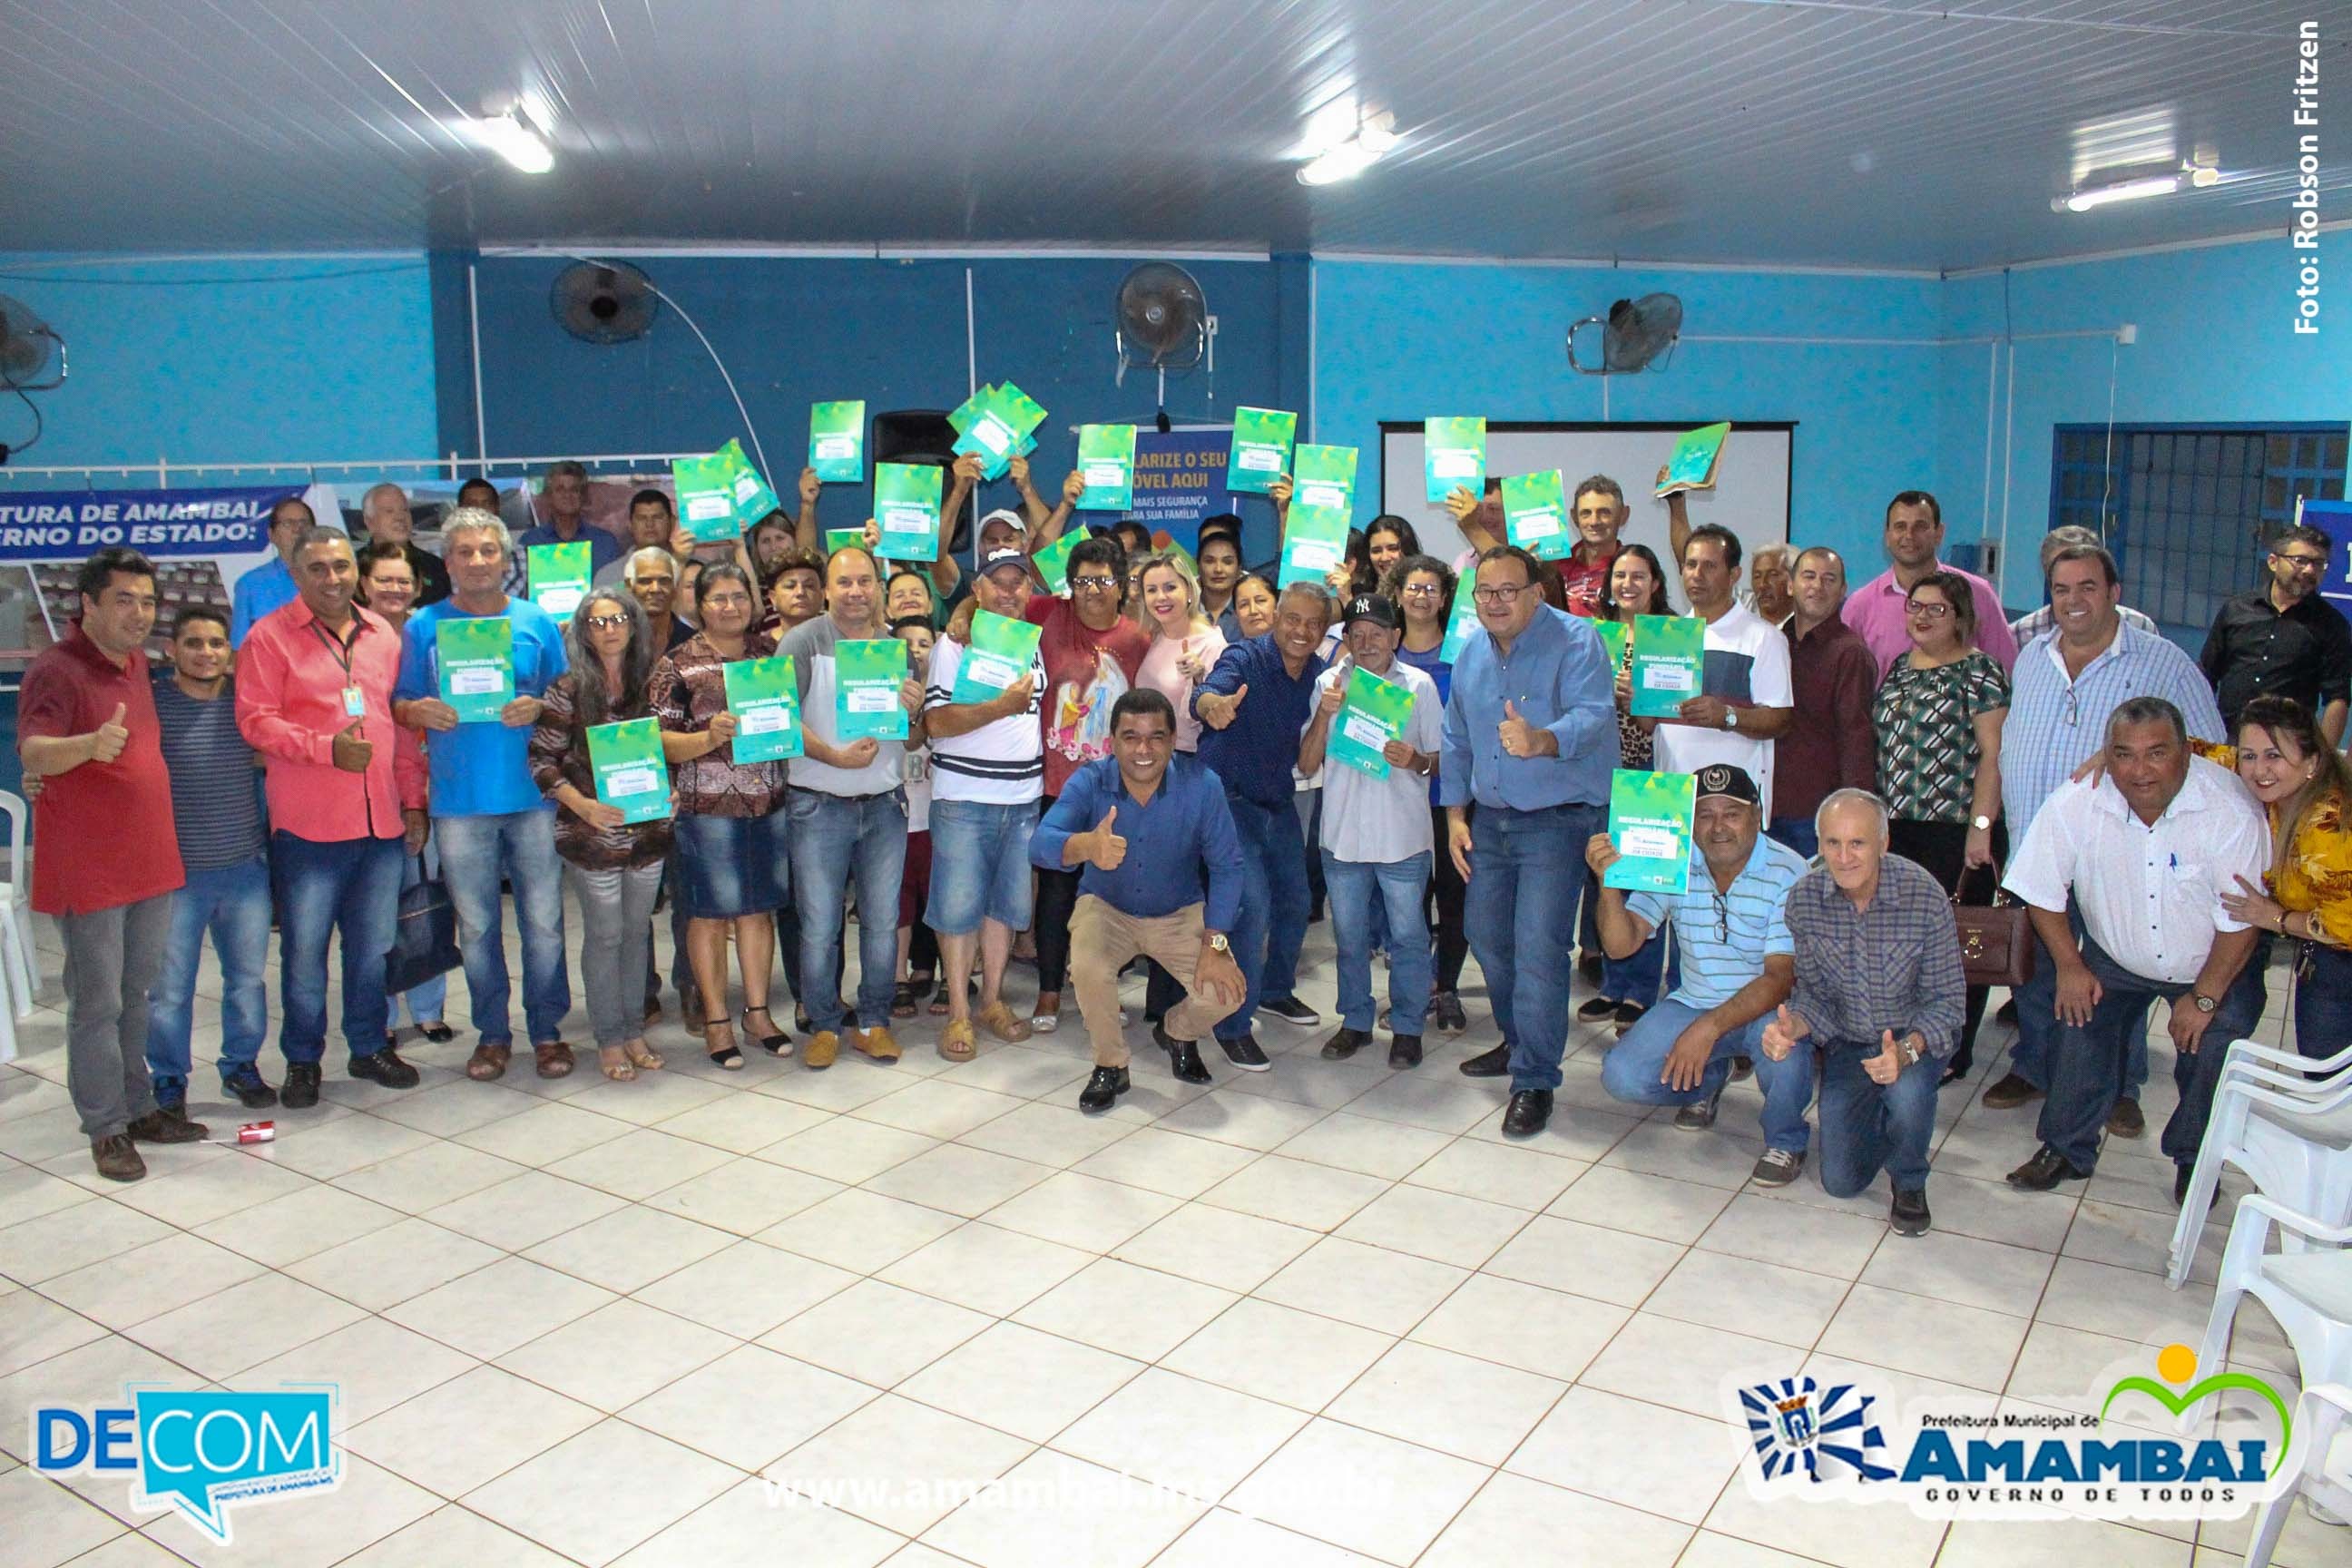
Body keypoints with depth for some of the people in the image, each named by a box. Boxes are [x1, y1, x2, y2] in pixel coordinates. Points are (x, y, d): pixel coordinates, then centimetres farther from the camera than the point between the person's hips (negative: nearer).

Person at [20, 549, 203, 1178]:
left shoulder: (136, 662, 10)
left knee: (138, 997, 16)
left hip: (150, 862, 8)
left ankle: (138, 1106, 27)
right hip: (88, 872, -8)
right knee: (98, 1003, 0)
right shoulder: (56, 669, -14)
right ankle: (106, 1128, 9)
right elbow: (33, 752, -30)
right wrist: (89, 745, -48)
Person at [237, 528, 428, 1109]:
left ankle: (370, 1045, 27)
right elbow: (255, 720, -7)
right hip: (307, 822, -4)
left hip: (382, 820, 4)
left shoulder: (381, 634, 13)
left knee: (373, 945, 12)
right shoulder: (270, 636, -1)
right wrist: (327, 747, -19)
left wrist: (413, 800, 13)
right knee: (304, 948, 3)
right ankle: (302, 1060, 17)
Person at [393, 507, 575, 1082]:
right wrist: (419, 712, -14)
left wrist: (538, 708, -12)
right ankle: (492, 1033, 21)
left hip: (533, 795, 0)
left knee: (544, 920, 3)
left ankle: (547, 1029, 16)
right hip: (459, 800, 0)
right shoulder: (423, 627, 6)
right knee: (476, 924, 8)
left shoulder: (536, 622, 7)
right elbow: (399, 705, 8)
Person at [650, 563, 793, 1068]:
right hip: (707, 807, -4)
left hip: (770, 803, 4)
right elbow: (660, 741, -7)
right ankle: (716, 1020, 14)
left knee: (758, 908, 11)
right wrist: (710, 737, -21)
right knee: (709, 913, 3)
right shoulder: (677, 664, -2)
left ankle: (758, 1011, 21)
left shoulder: (770, 652, 10)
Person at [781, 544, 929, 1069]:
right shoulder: (803, 641, -3)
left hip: (884, 803, 3)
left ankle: (874, 1021, 22)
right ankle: (825, 1025, 18)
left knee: (882, 921, 8)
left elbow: (915, 741, 10)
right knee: (819, 926, 2)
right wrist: (836, 756, -20)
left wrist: (913, 713, -12)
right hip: (819, 806, -3)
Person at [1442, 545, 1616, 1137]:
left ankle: (1534, 1080, -2)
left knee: (1537, 949, -13)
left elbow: (1591, 716, -29)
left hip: (1556, 820, -7)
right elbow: (1457, 739, 16)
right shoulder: (1472, 650, 8)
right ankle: (1519, 1042, 37)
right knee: (1488, 938, 15)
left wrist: (1543, 741, -49)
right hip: (1491, 817, 7)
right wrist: (1455, 815, 10)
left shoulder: (1575, 642, -13)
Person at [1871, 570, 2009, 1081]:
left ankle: (1953, 1055, 10)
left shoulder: (1979, 671, -4)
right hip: (1895, 828, 6)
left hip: (1954, 831, -6)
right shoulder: (1899, 669, 15)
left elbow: (1992, 754, -10)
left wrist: (1981, 827, -16)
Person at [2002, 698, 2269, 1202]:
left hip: (2213, 966, -1)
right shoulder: (2075, 804, -21)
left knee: (2214, 1044, -19)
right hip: (2114, 958, 2)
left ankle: (2194, 1160, 8)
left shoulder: (2230, 809, -26)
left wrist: (2203, 997, -16)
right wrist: (2069, 966, -9)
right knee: (2080, 1020, -17)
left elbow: (2241, 920, -19)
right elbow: (2042, 892, -7)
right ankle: (2067, 1148, 3)